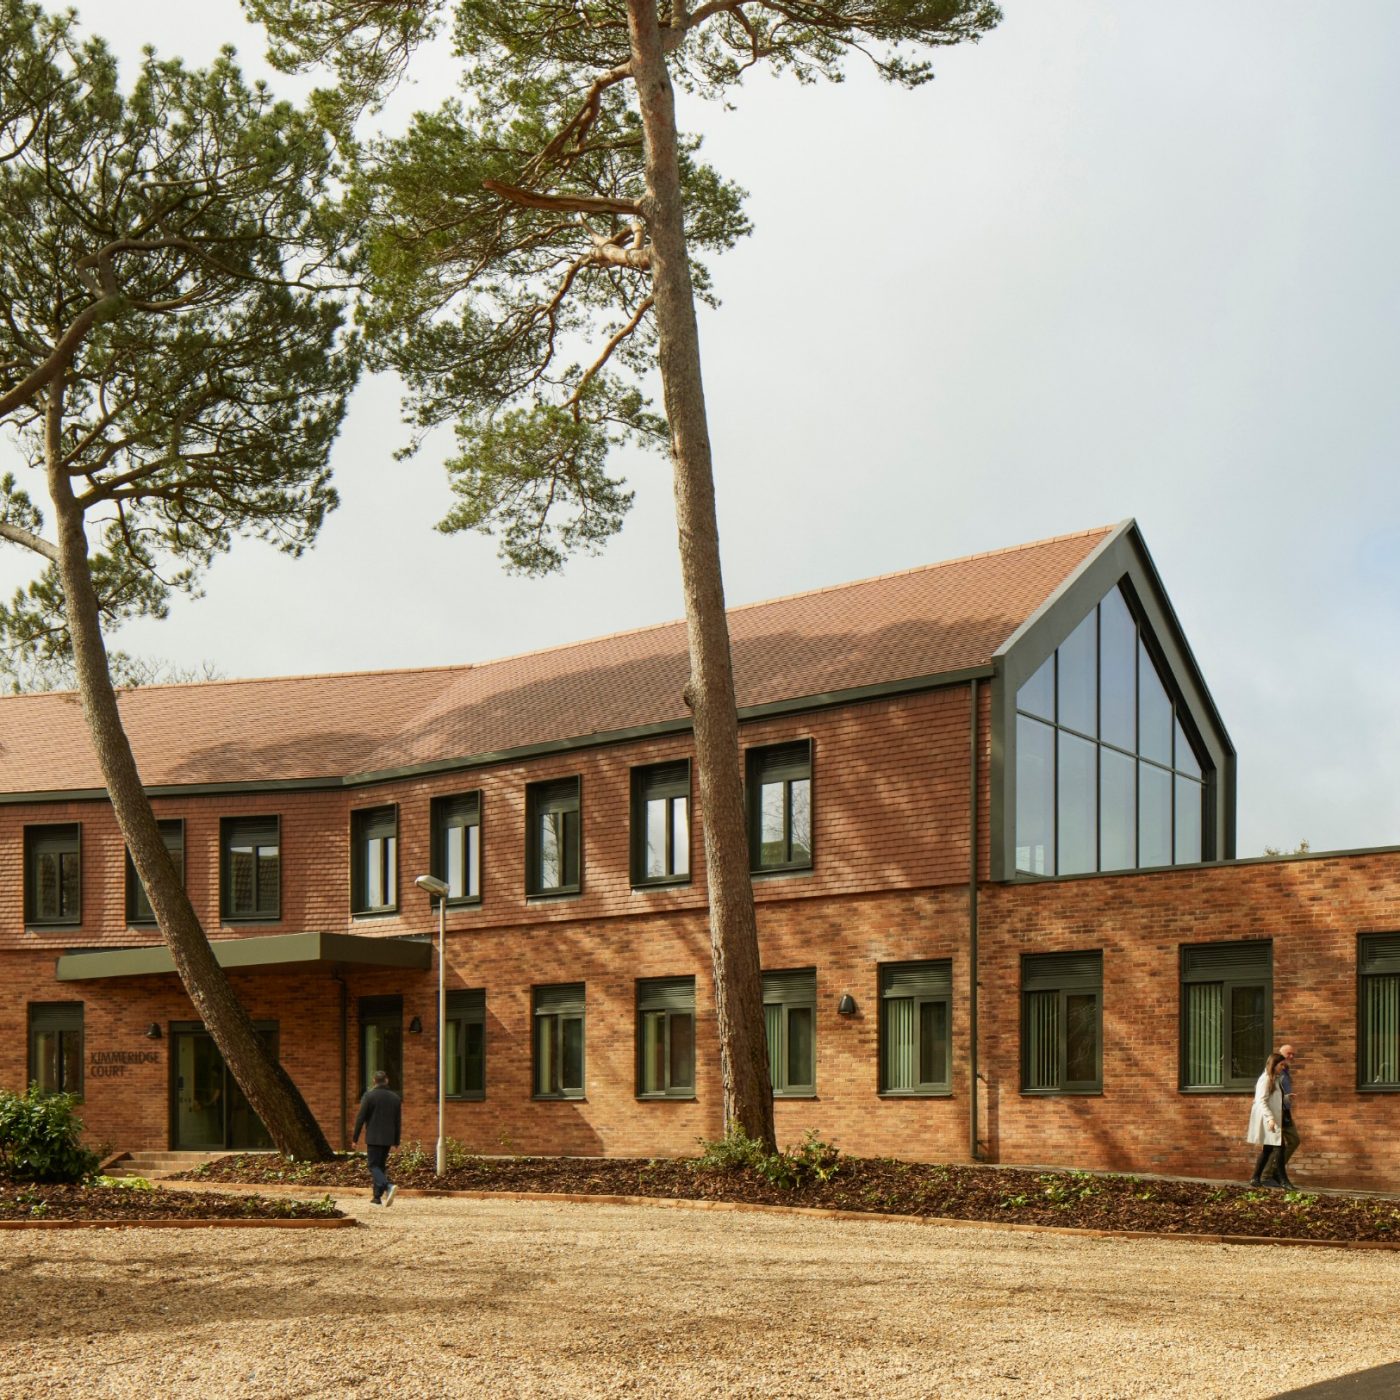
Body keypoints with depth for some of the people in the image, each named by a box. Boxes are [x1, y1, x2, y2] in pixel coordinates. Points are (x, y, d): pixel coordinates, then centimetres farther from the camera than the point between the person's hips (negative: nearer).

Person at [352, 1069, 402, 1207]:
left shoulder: (369, 1096, -8)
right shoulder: (395, 1097, 7)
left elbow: (360, 1118, -9)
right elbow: (397, 1121, 10)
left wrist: (355, 1138, -2)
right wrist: (396, 1141, 16)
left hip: (373, 1138, -5)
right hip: (388, 1138, 5)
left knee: (374, 1166, -4)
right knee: (381, 1166, 14)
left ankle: (389, 1187, -27)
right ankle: (378, 1197, 13)